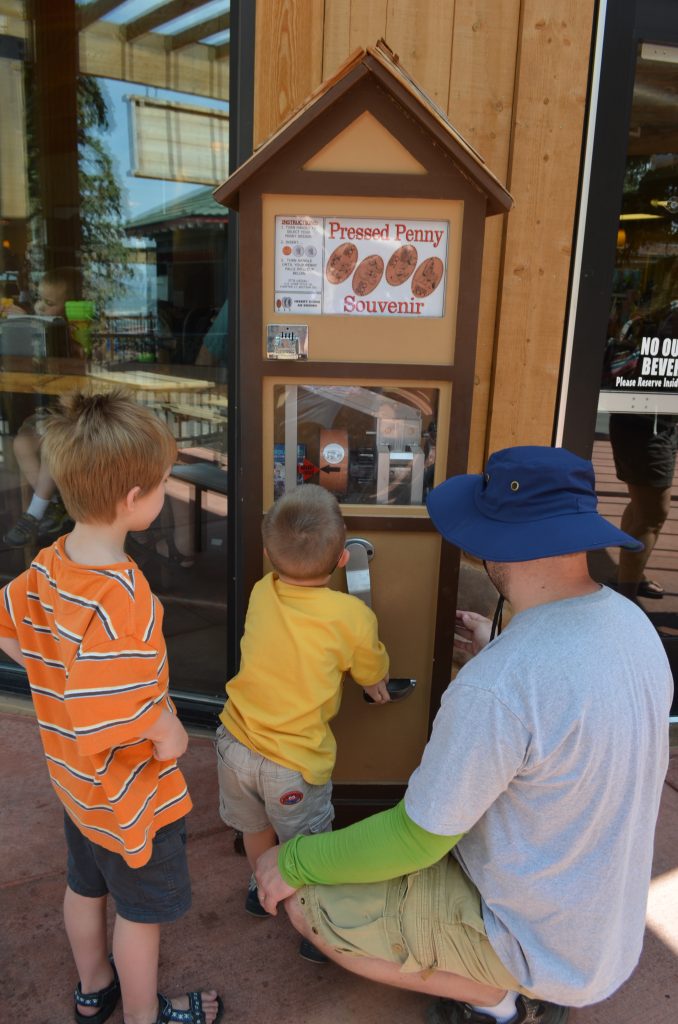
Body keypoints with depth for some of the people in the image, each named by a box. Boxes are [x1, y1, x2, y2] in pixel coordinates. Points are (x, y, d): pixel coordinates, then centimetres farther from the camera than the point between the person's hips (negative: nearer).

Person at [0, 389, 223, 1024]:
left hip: (76, 778, 8)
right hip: (132, 795, -8)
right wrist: (166, 729, -22)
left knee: (85, 886, 29)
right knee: (141, 912, 18)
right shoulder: (123, 602, -38)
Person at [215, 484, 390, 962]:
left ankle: (262, 890, 54)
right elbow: (374, 676, -3)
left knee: (257, 830, 30)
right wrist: (373, 680, 22)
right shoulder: (353, 616, -22)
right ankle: (318, 932, 35)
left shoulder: (262, 593, -10)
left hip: (237, 744, 5)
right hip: (294, 765, -5)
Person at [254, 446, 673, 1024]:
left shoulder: (492, 688, -35)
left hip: (539, 941, -8)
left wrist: (295, 861, -8)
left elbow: (416, 840, -23)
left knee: (308, 902, -3)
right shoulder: (630, 620, -9)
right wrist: (495, 655, 12)